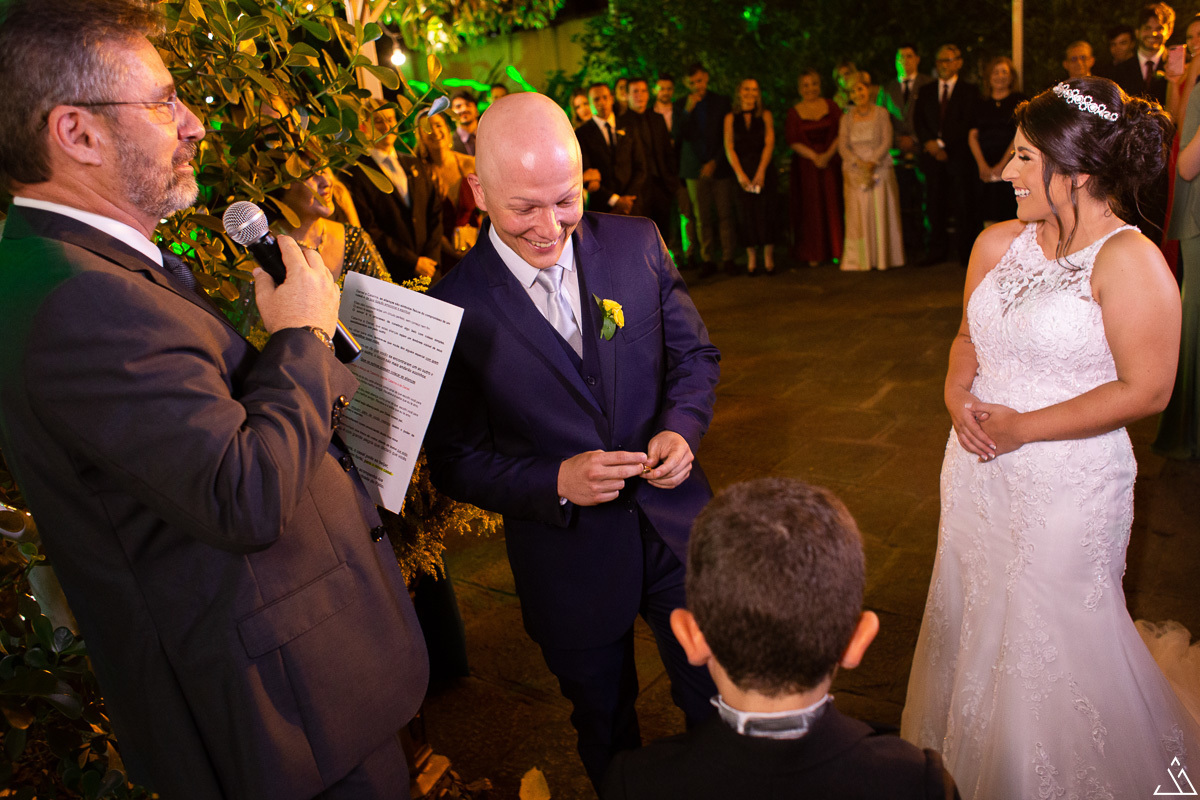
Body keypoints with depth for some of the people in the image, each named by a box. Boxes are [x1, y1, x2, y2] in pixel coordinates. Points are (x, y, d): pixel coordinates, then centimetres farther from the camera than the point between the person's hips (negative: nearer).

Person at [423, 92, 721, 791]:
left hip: (678, 528, 3)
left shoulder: (638, 243, -6)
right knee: (607, 734, 23)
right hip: (569, 563, -2)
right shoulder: (453, 307, -15)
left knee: (721, 707, 20)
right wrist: (555, 482, -25)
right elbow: (454, 460, -10)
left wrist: (682, 426, -16)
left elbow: (695, 353, 4)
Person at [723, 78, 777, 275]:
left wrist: (761, 172, -13)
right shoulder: (731, 118, 7)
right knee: (746, 213, -2)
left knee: (766, 212, -5)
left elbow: (769, 144, -1)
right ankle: (751, 259, 4)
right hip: (741, 171, 0)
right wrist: (740, 174, -10)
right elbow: (729, 148, 1)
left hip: (763, 170, 0)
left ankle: (768, 259, 1)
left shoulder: (765, 116, 7)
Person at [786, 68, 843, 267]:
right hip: (806, 164, -1)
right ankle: (814, 254, 6)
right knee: (810, 208, 1)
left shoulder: (830, 105, 6)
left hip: (831, 162, 1)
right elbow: (793, 142, -4)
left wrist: (829, 153, -13)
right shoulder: (794, 112, 4)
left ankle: (835, 250, 7)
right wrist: (814, 156, -15)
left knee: (833, 205, 0)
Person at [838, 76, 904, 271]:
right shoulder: (847, 118, 6)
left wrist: (873, 162, -16)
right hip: (855, 172, 1)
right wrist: (860, 163, -14)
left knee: (881, 213, -1)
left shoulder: (881, 114, 2)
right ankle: (858, 260, 2)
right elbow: (842, 146, -1)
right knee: (857, 215, -2)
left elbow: (887, 142, -3)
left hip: (880, 168, -1)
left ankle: (883, 258, 8)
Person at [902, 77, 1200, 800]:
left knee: (1051, 644, 9)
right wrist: (959, 392, -7)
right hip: (979, 470, 7)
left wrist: (1023, 428, -18)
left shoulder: (1129, 260, -16)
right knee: (974, 624, 21)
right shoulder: (1000, 242, 4)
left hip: (1067, 486, -6)